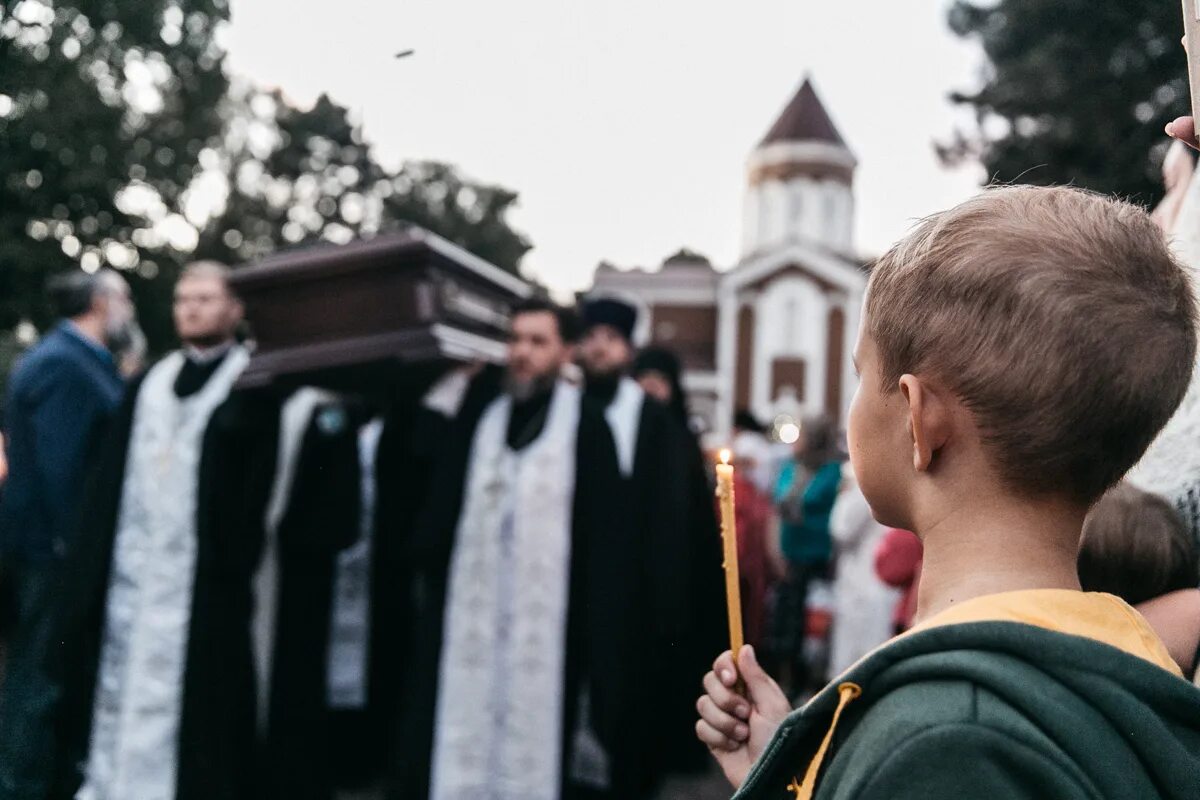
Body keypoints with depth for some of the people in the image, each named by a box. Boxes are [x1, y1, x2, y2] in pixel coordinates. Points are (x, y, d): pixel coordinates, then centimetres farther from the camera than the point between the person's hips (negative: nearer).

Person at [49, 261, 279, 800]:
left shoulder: (255, 388, -1)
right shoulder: (148, 386, 17)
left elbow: (260, 485, -8)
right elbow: (111, 485, 14)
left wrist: (239, 565, -16)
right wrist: (89, 569, 7)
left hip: (204, 581, -5)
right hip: (131, 574, 6)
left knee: (195, 705, -3)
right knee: (118, 681, 9)